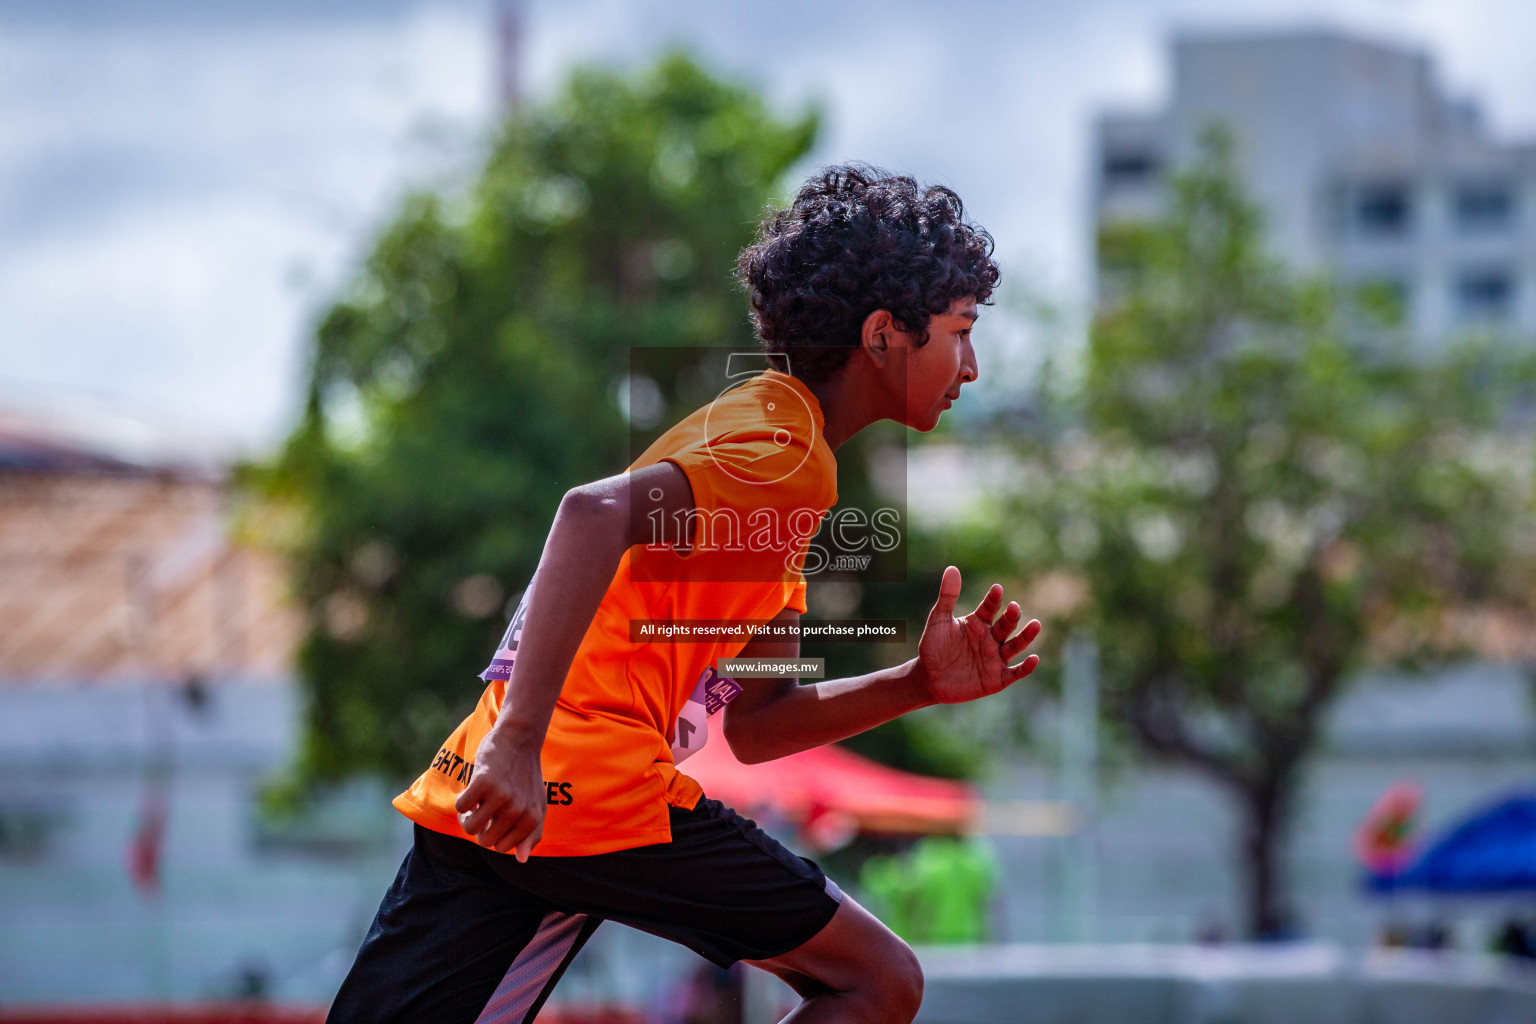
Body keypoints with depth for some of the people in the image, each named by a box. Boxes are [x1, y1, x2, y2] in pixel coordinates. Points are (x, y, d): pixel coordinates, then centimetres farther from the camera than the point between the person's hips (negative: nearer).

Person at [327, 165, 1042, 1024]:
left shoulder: (757, 427, 25)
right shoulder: (787, 453, -7)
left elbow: (754, 724, 24)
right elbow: (599, 512, -26)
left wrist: (918, 686, 11)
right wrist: (518, 743, -32)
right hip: (598, 787, -9)